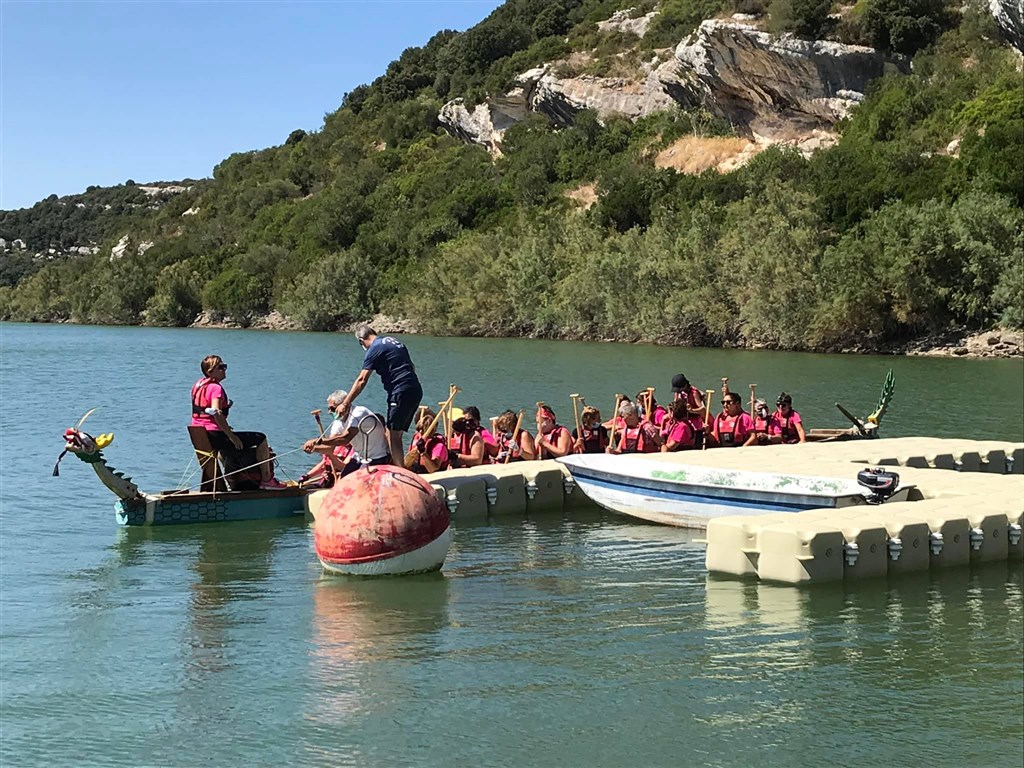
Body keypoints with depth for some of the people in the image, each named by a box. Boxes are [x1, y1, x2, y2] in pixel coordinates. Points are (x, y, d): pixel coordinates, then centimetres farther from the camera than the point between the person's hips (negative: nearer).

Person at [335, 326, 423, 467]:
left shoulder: (374, 349, -6)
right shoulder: (394, 341, 19)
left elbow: (361, 381, -11)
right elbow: (411, 366, 25)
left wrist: (345, 404, -10)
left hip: (401, 392, -9)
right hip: (416, 390, 9)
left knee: (393, 435, -7)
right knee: (395, 434, 12)